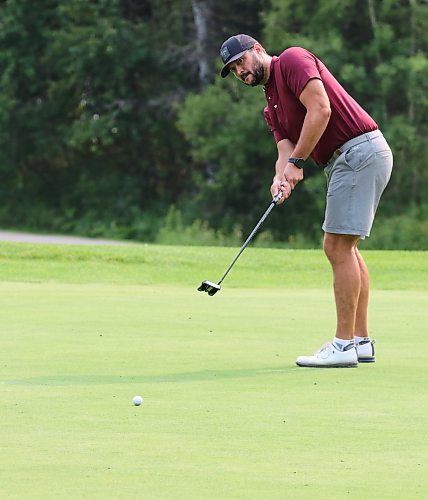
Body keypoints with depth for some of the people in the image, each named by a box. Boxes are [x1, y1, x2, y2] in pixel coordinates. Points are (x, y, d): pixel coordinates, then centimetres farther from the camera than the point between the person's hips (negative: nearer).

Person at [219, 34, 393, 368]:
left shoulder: (292, 60, -5)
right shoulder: (272, 108, 22)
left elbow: (320, 109, -17)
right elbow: (286, 151, 9)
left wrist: (296, 162, -14)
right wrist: (281, 179, -14)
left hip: (358, 150, -10)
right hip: (346, 160, 10)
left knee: (338, 247, -10)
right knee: (345, 249, 14)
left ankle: (344, 345, -9)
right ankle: (361, 341, 17)